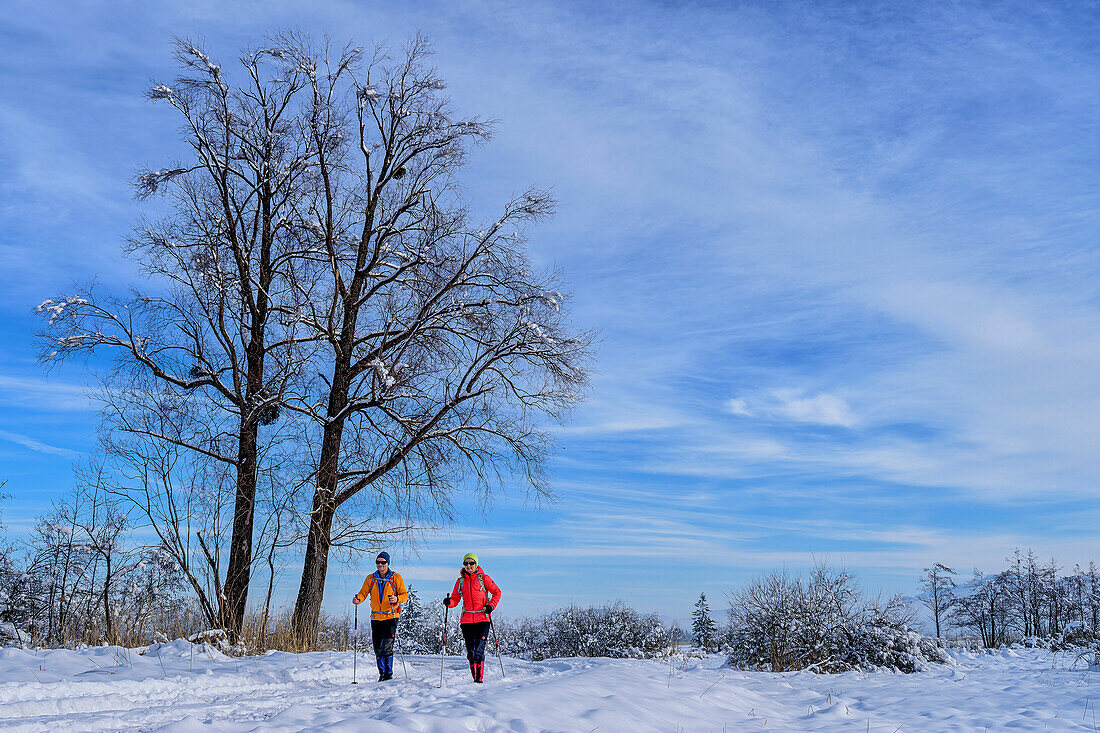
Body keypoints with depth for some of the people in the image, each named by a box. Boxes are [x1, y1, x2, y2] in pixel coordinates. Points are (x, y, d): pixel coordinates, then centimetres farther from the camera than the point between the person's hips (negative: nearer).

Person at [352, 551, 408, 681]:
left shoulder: (396, 578, 0)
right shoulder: (370, 579, 9)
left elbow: (404, 595, -2)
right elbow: (364, 592, 1)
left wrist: (397, 599, -23)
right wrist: (358, 598, -21)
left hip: (390, 617, -4)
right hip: (376, 618, 4)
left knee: (387, 646, -14)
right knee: (378, 648, 7)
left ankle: (388, 673, -7)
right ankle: (382, 673, 21)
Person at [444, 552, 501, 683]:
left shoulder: (483, 578, 2)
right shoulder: (460, 581, 11)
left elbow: (496, 592, 8)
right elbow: (455, 598, 11)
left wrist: (491, 606, -5)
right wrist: (449, 602, -11)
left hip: (482, 618, -4)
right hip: (467, 620, 4)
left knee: (479, 650, -13)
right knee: (470, 651, 5)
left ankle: (479, 678, -10)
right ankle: (474, 677, 16)